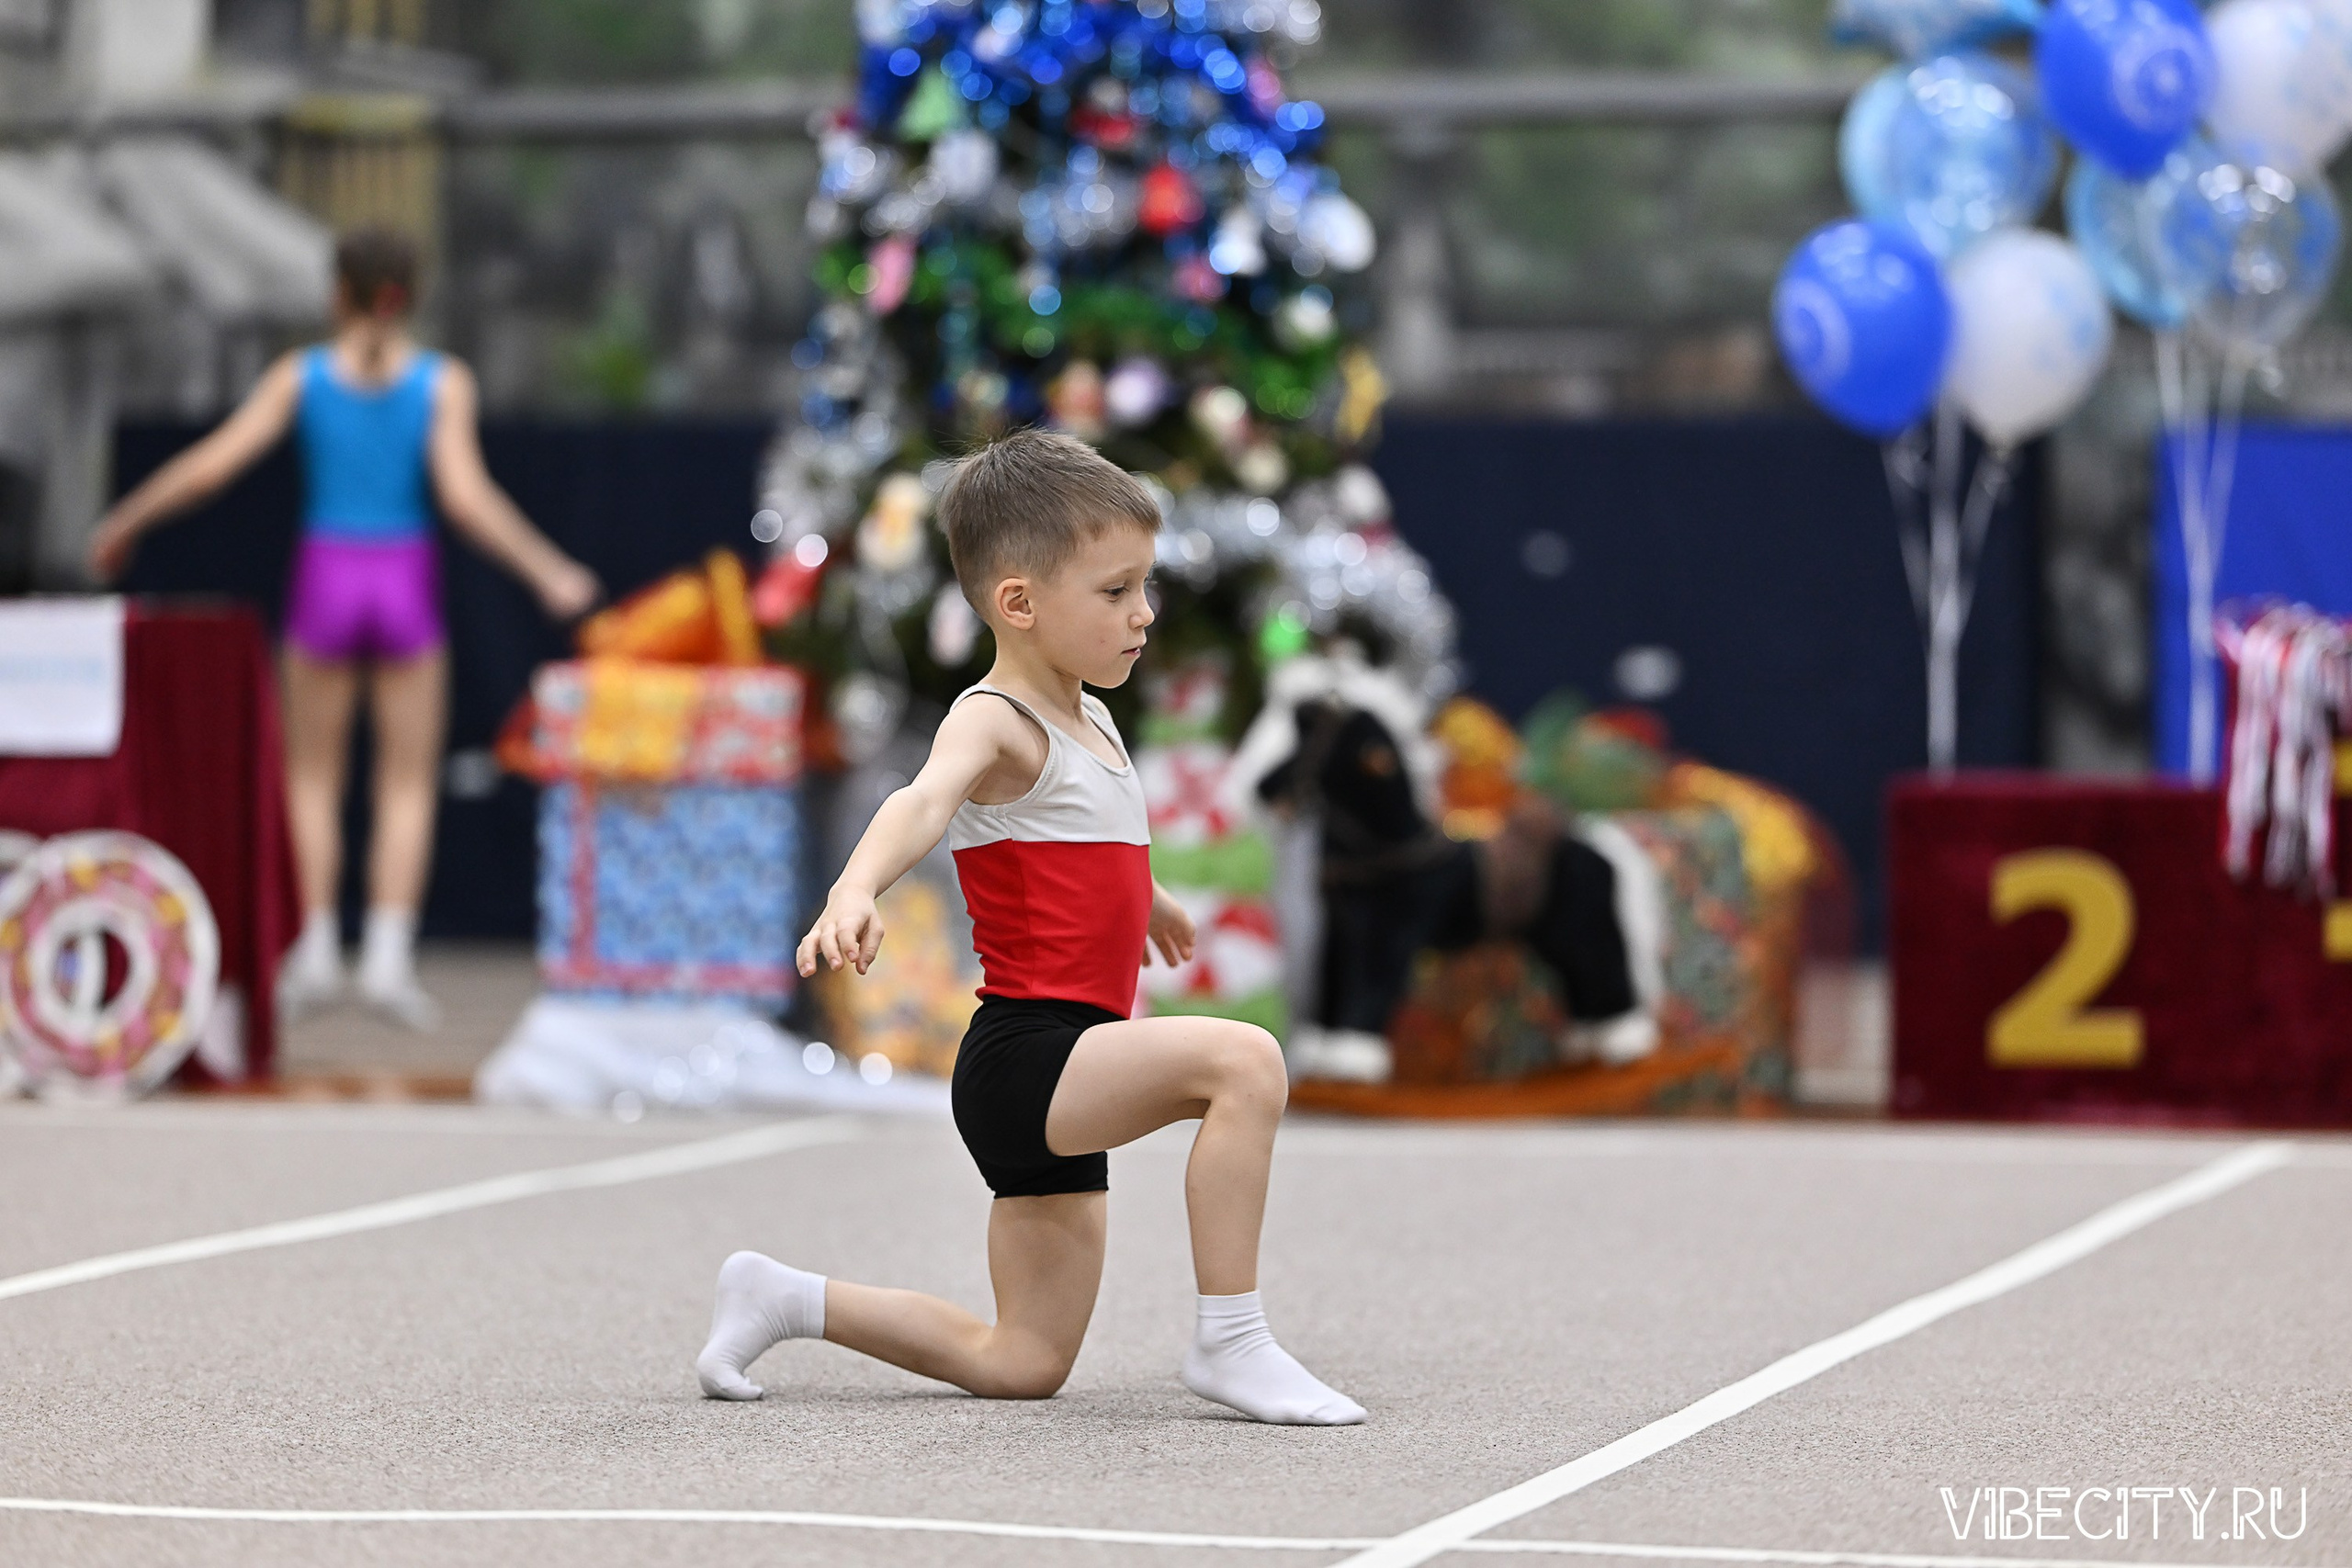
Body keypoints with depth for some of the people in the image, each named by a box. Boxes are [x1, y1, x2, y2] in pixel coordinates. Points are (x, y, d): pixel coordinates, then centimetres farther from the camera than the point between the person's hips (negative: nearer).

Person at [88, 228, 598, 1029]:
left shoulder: (302, 374, -2)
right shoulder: (442, 381, -5)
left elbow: (212, 463, -6)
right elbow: (465, 497, -15)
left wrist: (124, 522, 7)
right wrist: (547, 573, -8)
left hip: (324, 580, 1)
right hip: (406, 584, -1)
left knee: (311, 775, 14)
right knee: (408, 784, 6)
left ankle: (316, 947, 4)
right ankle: (387, 955, -6)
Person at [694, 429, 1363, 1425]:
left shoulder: (1092, 723, 16)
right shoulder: (995, 721, -12)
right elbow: (924, 802, -35)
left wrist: (1142, 901, 61)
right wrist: (854, 891, -56)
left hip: (1068, 1085, 9)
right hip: (1025, 1055, -9)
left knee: (1023, 1366, 11)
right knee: (1244, 1058, -29)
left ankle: (784, 1300, 23)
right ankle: (1230, 1343, -22)